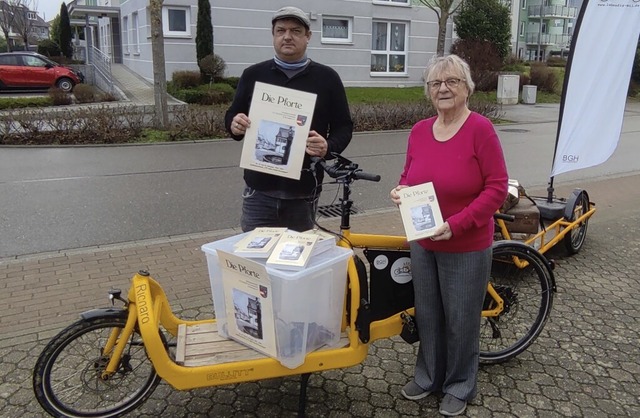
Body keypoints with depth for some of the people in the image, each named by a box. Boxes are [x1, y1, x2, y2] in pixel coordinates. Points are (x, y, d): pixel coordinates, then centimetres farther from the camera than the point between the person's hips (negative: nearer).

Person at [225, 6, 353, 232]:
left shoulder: (327, 78, 2)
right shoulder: (253, 74, 6)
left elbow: (344, 126, 4)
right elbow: (232, 115, 12)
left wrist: (329, 147, -18)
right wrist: (235, 125, -12)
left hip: (303, 190, 0)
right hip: (260, 187, 1)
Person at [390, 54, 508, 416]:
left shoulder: (481, 129, -14)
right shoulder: (419, 131, 2)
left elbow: (497, 187, -16)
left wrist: (457, 224, -23)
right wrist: (400, 191, -8)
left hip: (466, 248, -5)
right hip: (423, 243, 5)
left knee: (461, 320, 10)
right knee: (427, 315, 17)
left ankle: (460, 387, 32)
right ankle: (429, 376, 38)